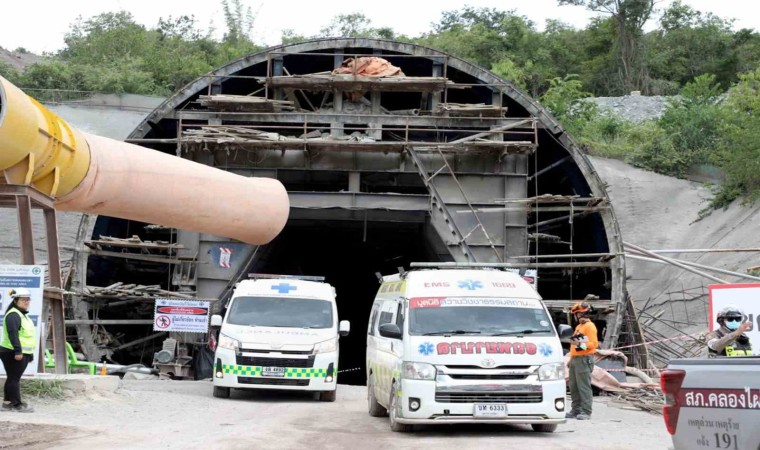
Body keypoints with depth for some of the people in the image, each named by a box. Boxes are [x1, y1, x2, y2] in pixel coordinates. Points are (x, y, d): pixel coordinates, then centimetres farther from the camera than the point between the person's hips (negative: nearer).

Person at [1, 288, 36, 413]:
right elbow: (13, 334, -24)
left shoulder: (23, 315, 19)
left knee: (13, 378, 13)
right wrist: (18, 350, -31)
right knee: (14, 378, -7)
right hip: (13, 353, -10)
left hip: (22, 352, 10)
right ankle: (17, 404, -7)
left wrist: (30, 354, 26)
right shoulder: (13, 315, -14)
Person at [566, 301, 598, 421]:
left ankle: (586, 411, -11)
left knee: (584, 386, -10)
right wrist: (571, 359, 23)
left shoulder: (589, 326, -7)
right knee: (574, 386, 10)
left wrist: (581, 344, -28)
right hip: (575, 359, 10)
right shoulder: (579, 326, 23)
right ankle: (576, 410, 16)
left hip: (584, 359, -10)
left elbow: (594, 343, -16)